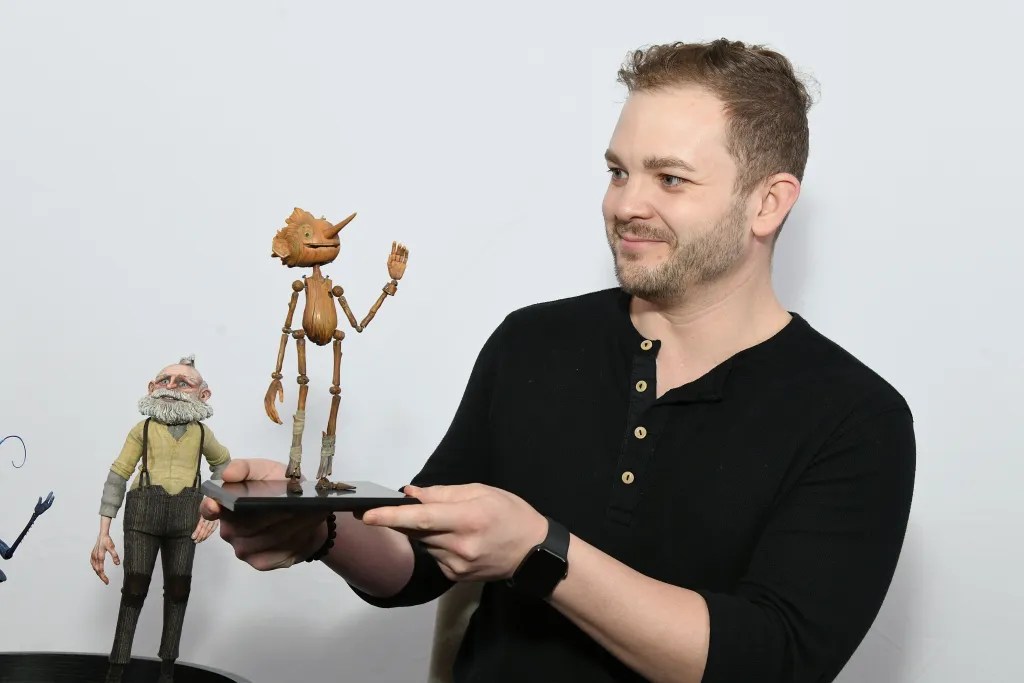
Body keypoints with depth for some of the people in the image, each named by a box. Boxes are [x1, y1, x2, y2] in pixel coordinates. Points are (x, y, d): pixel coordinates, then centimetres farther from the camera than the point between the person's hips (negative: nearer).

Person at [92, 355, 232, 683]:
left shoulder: (201, 433, 7)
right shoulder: (143, 429, 1)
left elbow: (223, 463, 27)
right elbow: (117, 476, -1)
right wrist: (103, 533, -7)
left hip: (185, 517, 2)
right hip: (143, 512, -2)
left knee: (178, 590, 7)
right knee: (134, 589, -1)